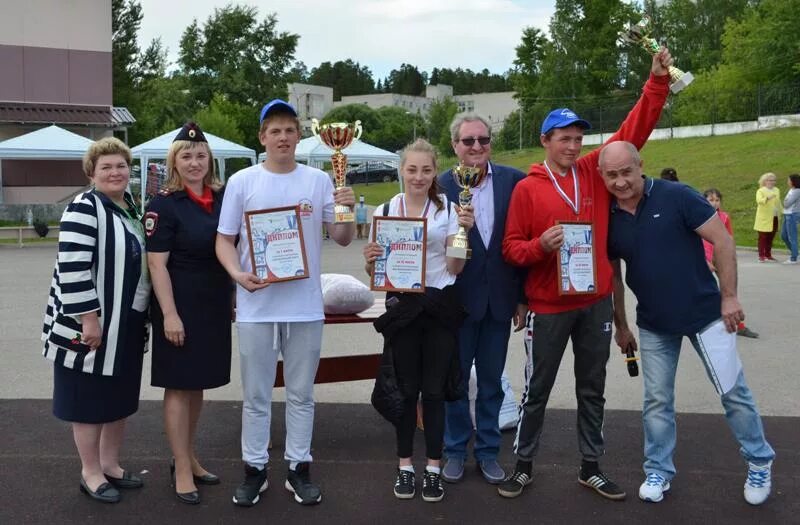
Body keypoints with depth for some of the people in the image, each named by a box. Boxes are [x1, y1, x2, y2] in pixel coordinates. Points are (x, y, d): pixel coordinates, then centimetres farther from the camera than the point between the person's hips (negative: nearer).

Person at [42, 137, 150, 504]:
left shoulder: (132, 207, 11)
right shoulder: (83, 210, -15)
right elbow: (72, 268, -22)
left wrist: (146, 314, 18)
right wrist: (88, 318, -24)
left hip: (127, 324, 8)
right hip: (91, 323, -8)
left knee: (120, 397, 15)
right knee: (90, 399, 3)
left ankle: (111, 465, 29)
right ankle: (90, 473, 17)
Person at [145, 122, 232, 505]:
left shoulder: (222, 197, 7)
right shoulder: (164, 204, -10)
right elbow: (156, 264, -14)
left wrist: (233, 297, 12)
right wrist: (169, 314, -19)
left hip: (215, 303, 6)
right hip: (180, 304, -6)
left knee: (198, 383, 15)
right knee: (179, 385, 2)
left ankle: (187, 457, 29)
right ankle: (182, 470, 12)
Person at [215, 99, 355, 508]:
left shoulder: (319, 181, 3)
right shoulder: (241, 182, 0)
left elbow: (342, 238, 5)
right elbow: (224, 240, 2)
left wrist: (348, 211, -16)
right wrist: (238, 274, -16)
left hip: (305, 305, 1)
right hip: (256, 305, -1)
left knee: (301, 393, 11)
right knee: (256, 394, 9)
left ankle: (298, 469, 24)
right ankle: (254, 469, 23)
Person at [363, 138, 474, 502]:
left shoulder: (449, 210, -1)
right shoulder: (385, 211, 2)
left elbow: (455, 268, -3)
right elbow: (376, 272, 6)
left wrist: (464, 231, -17)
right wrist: (370, 262, -16)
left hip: (440, 307, 0)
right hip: (402, 307, 1)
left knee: (434, 389, 5)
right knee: (407, 389, 7)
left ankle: (434, 468, 19)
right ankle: (404, 466, 22)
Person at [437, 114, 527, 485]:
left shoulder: (514, 181, -2)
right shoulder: (440, 186, -6)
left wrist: (523, 297, 0)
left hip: (500, 298, 2)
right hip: (458, 297, -1)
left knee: (491, 381, 14)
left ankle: (487, 451, 29)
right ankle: (455, 450, 28)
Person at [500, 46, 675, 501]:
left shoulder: (595, 171, 3)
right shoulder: (527, 188, -5)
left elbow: (635, 129, 2)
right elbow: (511, 248, -4)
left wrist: (658, 81, -7)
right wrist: (541, 246, -23)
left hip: (596, 303, 3)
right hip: (548, 306, -3)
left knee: (593, 390, 14)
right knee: (537, 391, 8)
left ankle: (592, 468, 28)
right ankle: (524, 467, 23)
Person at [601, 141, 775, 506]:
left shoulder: (676, 197, -15)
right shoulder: (609, 219, -3)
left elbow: (722, 241, -13)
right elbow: (613, 274, 9)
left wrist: (729, 297, -14)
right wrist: (620, 325, 12)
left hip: (705, 314, -3)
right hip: (653, 325, 3)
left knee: (733, 391, 7)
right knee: (657, 400, 10)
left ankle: (759, 463, 27)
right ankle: (658, 471, 26)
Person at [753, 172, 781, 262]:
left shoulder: (777, 190, 14)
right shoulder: (760, 191, -4)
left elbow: (779, 203, 21)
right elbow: (759, 200, -24)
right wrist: (767, 198, -42)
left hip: (774, 218, 5)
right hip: (764, 218, -5)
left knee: (770, 238, 8)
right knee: (763, 237, -3)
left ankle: (768, 255, 17)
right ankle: (761, 256, -1)